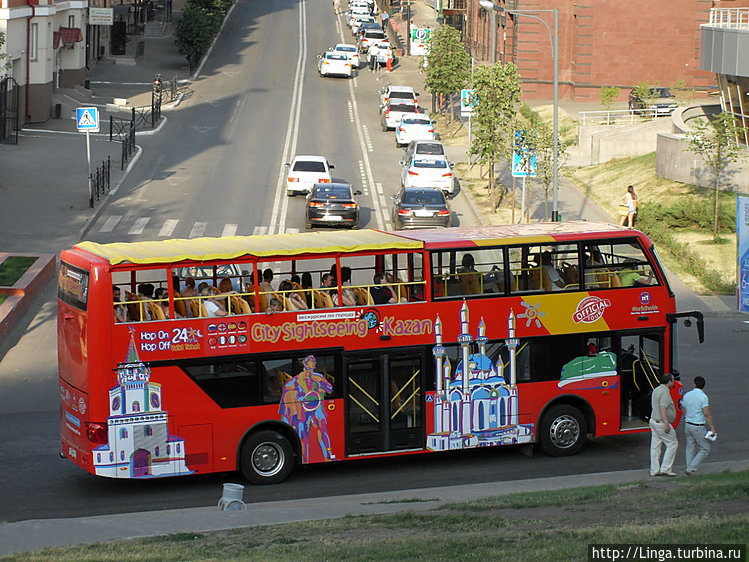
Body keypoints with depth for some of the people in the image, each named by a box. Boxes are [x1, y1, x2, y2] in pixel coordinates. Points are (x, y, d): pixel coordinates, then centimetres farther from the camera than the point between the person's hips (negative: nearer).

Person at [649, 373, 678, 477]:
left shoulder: (656, 390, 13)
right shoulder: (665, 392, -17)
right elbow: (663, 408, -25)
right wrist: (666, 423, -28)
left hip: (654, 421, 10)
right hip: (661, 423, -10)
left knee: (655, 446, 9)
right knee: (673, 444, -1)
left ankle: (654, 470, 11)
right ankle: (665, 469, -2)